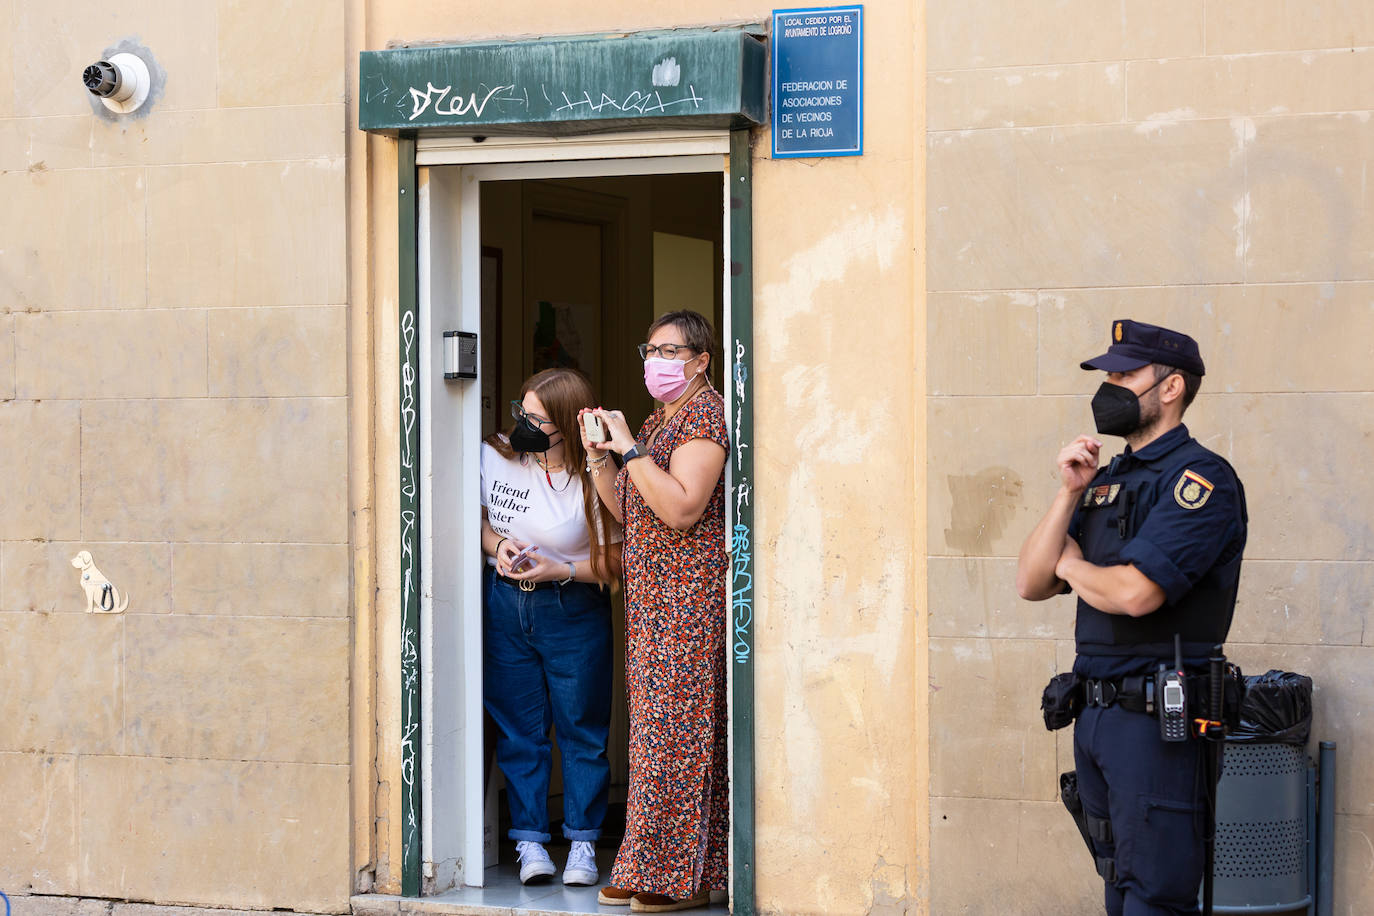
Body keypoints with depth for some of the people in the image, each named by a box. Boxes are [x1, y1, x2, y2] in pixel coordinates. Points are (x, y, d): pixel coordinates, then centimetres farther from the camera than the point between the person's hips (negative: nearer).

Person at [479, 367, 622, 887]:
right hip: (504, 605, 3)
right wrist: (498, 544, -7)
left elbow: (614, 560, -9)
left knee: (581, 728, 3)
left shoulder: (590, 480, -13)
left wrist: (559, 571, -19)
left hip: (573, 612, -3)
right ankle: (529, 841, 11)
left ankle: (582, 843, 12)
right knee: (518, 728, 5)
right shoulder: (494, 456, -3)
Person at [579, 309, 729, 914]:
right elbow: (629, 512, 20)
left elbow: (682, 509, -21)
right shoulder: (658, 422, 21)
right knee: (654, 723, 8)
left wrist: (630, 451, -18)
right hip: (652, 592, 10)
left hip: (687, 589, -10)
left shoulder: (704, 415, -9)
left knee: (676, 722, -9)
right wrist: (599, 456, 8)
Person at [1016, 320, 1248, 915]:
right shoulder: (1105, 480, 16)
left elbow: (1135, 592, -22)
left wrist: (1071, 564, -1)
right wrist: (1069, 493, -1)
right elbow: (1030, 584, 11)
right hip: (1095, 711, 9)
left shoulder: (1199, 479, -11)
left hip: (1157, 718, -9)